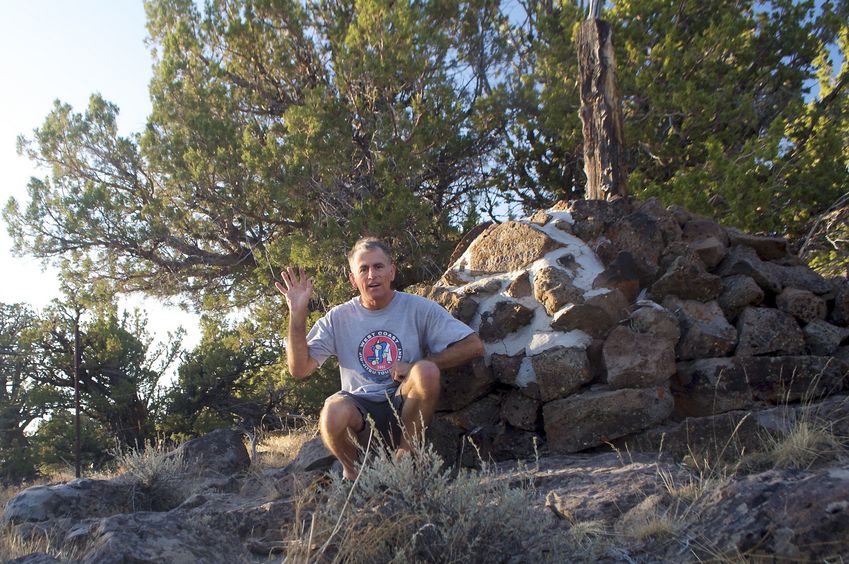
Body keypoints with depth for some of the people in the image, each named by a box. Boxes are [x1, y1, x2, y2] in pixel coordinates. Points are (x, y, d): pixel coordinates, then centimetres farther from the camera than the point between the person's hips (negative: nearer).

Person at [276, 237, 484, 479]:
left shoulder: (418, 308, -1)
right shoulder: (338, 318, 3)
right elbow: (299, 369, -5)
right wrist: (297, 314, -16)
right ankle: (353, 472, 0)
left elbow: (474, 346, -7)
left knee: (426, 371, -30)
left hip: (404, 408, 0)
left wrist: (417, 368, -15)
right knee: (334, 412, -34)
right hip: (359, 407, 0)